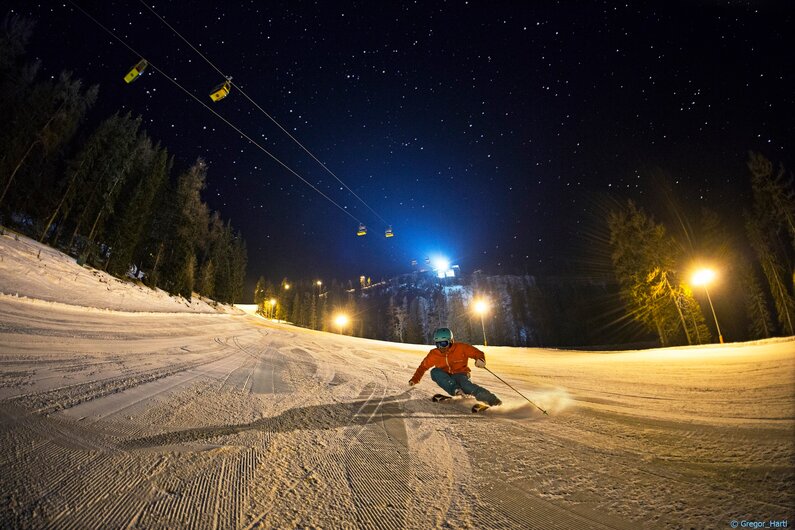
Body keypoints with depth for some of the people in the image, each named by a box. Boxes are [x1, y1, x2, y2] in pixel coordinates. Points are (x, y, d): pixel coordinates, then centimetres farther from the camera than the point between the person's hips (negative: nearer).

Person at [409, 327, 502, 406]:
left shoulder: (461, 348, -11)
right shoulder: (434, 354, -4)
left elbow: (478, 353, -6)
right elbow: (423, 366, 9)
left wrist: (480, 360, -29)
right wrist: (415, 379, 3)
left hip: (460, 375, -3)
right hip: (446, 378, 4)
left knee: (465, 385, -39)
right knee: (434, 371, -28)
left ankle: (491, 399, -40)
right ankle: (455, 389, -36)